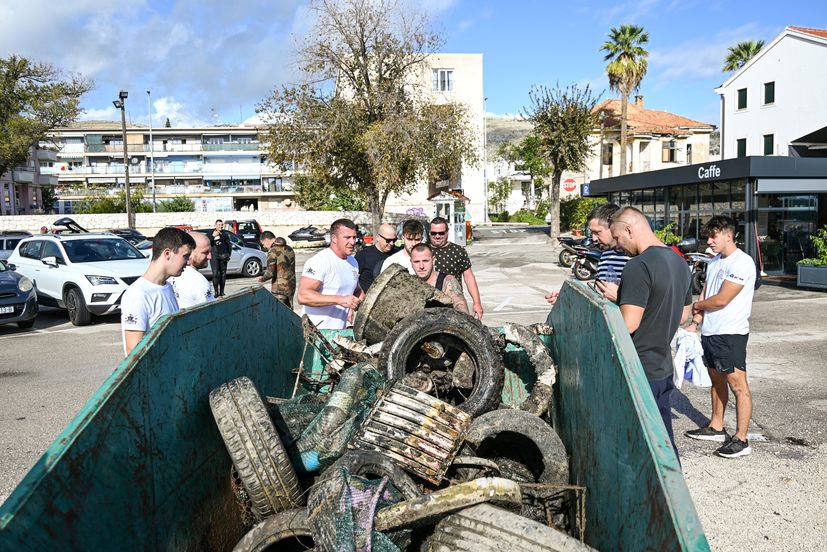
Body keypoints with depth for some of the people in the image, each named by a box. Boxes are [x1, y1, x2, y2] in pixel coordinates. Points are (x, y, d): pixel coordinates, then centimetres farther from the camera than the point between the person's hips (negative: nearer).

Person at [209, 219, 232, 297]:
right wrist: (213, 236, -17)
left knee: (223, 274, 6)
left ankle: (222, 292, 13)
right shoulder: (211, 233, 4)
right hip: (214, 256, -3)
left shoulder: (225, 233, 10)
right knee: (215, 274, -12)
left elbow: (229, 244, 16)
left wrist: (228, 254, 11)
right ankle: (216, 292, -11)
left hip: (223, 256, 3)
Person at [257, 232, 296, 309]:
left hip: (279, 289, -7)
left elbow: (270, 273, -19)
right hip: (291, 287, 7)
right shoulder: (289, 249, 9)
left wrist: (263, 278, 0)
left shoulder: (273, 251, -13)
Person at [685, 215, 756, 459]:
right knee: (716, 380, 18)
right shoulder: (714, 263, 14)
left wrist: (697, 306, -1)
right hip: (710, 332, 9)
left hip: (731, 334, -9)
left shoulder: (742, 263, -15)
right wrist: (695, 322, 2)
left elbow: (721, 300, -18)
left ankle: (741, 439, 0)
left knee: (738, 385, -4)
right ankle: (716, 427, 30)